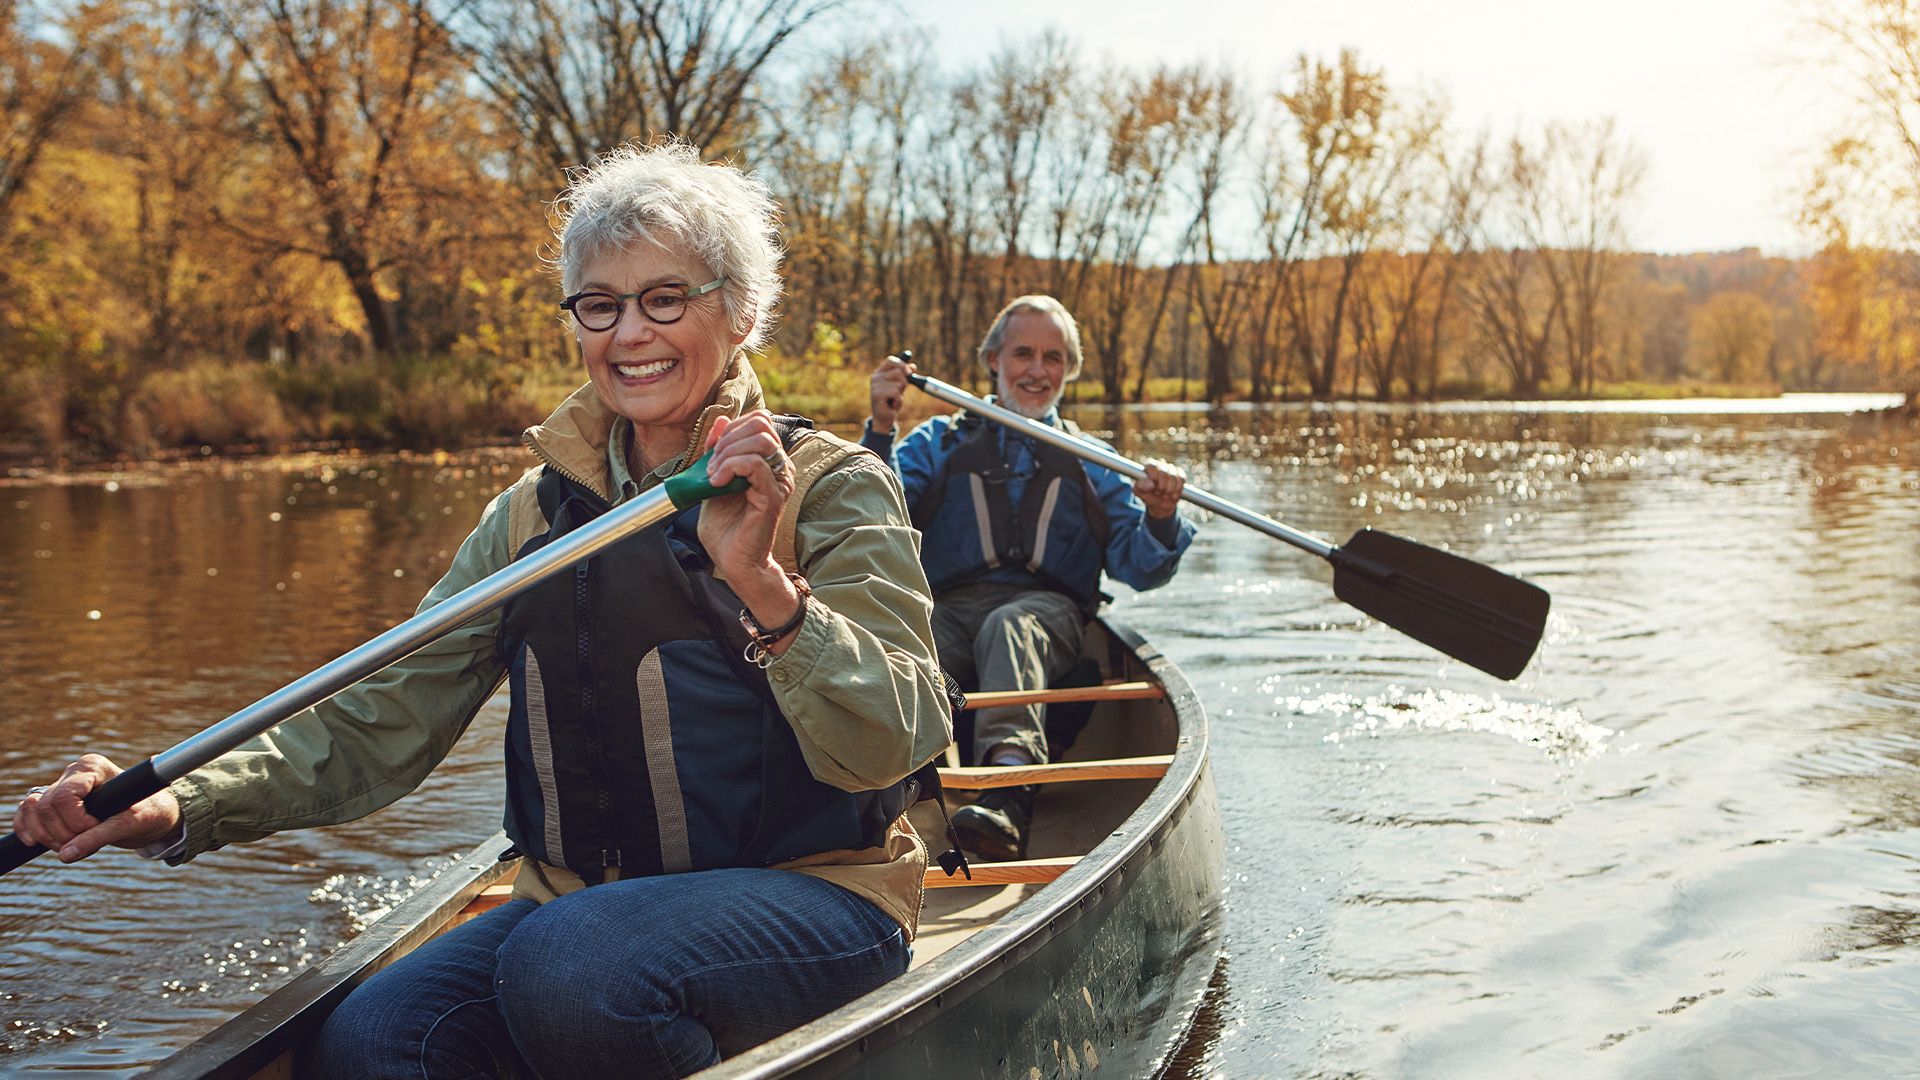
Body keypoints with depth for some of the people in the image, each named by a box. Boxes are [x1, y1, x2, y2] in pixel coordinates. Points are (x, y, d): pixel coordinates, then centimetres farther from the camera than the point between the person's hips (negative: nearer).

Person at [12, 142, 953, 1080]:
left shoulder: (831, 486, -5)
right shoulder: (534, 510, 10)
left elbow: (892, 746, -17)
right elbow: (386, 721, 4)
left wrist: (763, 586, -33)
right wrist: (180, 808, -11)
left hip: (805, 895, -3)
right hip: (580, 903, 4)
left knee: (568, 972, -32)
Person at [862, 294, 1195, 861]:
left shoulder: (1092, 464, 25)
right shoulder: (939, 442, 24)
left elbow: (1140, 569, 12)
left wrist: (1160, 518, -9)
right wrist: (880, 429, -8)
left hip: (1046, 608, -1)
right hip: (946, 607, 1)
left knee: (1008, 626, -37)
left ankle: (1006, 793, -58)